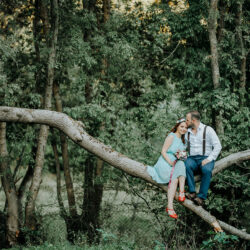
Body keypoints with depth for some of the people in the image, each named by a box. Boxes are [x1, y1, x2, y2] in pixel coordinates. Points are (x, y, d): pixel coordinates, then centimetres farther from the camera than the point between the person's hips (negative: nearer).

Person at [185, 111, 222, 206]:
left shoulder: (208, 130, 3)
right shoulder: (187, 132, 17)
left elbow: (217, 146, -3)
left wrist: (209, 159, -15)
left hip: (206, 158, -3)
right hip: (192, 158, 3)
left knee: (206, 170, -37)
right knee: (186, 165, -33)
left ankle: (201, 197, -36)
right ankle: (192, 192, -34)